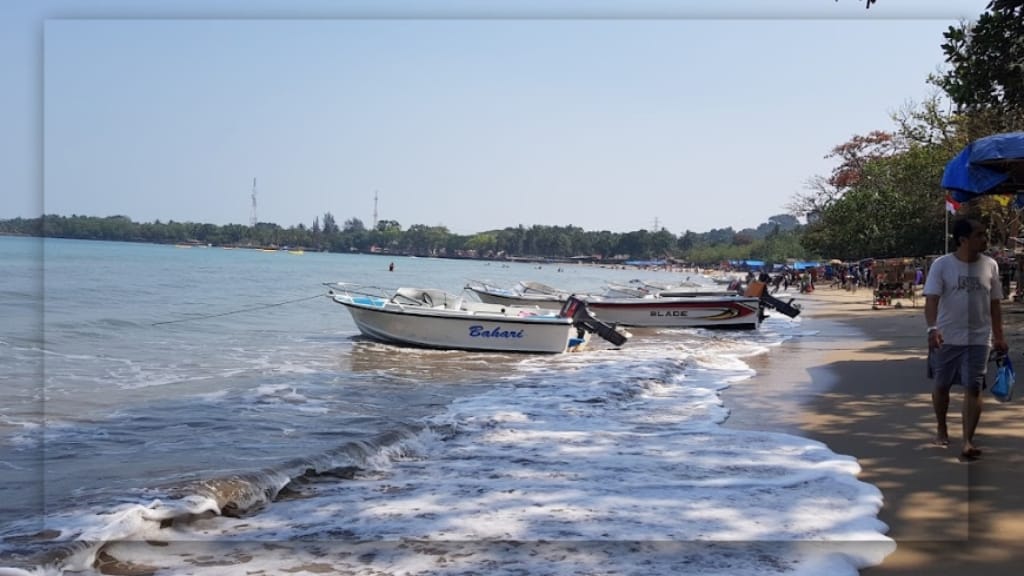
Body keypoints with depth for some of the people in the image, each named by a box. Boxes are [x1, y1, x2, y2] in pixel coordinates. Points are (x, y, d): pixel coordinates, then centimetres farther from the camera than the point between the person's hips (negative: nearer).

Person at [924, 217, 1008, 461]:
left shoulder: (990, 265, 2)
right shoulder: (942, 264, -9)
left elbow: (994, 304, 10)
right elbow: (931, 300, -16)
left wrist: (999, 336, 7)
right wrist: (933, 328, -31)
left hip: (979, 338, 1)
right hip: (946, 338, -1)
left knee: (973, 388, -8)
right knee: (941, 385, 12)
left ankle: (968, 441, -8)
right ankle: (942, 430, 33)